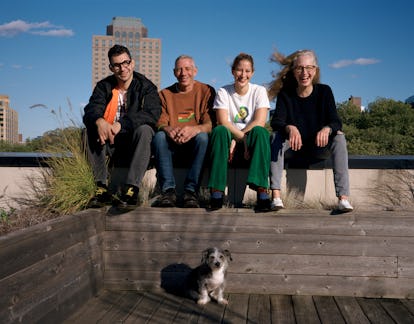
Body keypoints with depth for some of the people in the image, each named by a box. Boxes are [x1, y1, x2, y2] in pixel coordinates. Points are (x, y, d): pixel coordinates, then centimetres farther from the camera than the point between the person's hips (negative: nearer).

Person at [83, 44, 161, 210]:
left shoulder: (146, 86, -3)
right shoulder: (104, 86, 6)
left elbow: (152, 114, -22)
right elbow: (91, 110, -10)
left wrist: (120, 124, -34)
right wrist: (99, 121, -37)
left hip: (135, 144, -3)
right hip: (111, 143, 3)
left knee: (144, 129, -33)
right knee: (91, 128, -23)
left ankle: (131, 189, -37)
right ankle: (102, 188, -25)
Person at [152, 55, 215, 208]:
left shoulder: (206, 91, 4)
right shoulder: (165, 94, 12)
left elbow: (210, 124, -9)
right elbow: (160, 122, 1)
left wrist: (195, 129, -33)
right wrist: (167, 129, -26)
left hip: (195, 144, -2)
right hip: (172, 145, 2)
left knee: (202, 136, -34)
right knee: (159, 136, -29)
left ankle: (191, 191, -32)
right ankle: (168, 190, -31)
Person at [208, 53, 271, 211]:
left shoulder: (259, 91, 5)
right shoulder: (223, 92, 5)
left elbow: (259, 122, -10)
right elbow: (223, 122, -10)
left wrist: (236, 140, -18)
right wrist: (243, 138, -22)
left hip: (250, 144, 0)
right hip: (230, 142, 0)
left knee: (260, 132, -32)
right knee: (219, 131, -32)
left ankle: (262, 194, -40)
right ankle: (216, 192, -35)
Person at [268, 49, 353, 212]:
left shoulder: (324, 91, -6)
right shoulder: (285, 94, -6)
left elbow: (336, 122, -15)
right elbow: (276, 122, -19)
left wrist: (327, 129, -41)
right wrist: (290, 128, -43)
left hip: (319, 146, 0)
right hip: (294, 146, 0)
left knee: (339, 136, -28)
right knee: (277, 136, -28)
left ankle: (343, 197, -37)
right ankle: (276, 195, -38)